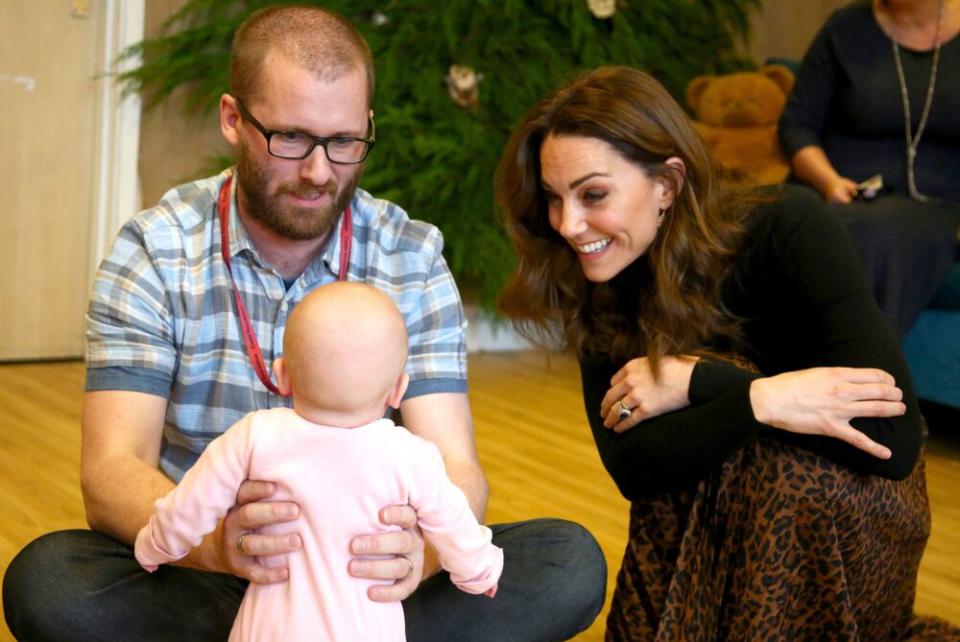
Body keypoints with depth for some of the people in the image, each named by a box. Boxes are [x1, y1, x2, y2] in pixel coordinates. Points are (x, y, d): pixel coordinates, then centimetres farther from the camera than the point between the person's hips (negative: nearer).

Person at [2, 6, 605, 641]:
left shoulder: (413, 258, -4)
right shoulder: (155, 250, -8)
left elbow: (454, 465, -12)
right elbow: (112, 470, -17)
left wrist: (419, 546, -38)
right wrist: (217, 541, -41)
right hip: (199, 576, -1)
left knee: (571, 561, -20)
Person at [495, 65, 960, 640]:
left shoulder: (786, 231, -23)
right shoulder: (601, 288, -10)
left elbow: (894, 438, -32)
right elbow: (630, 467, -20)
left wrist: (695, 381, -29)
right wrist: (761, 400, -35)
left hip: (852, 518, -3)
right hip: (724, 524, 3)